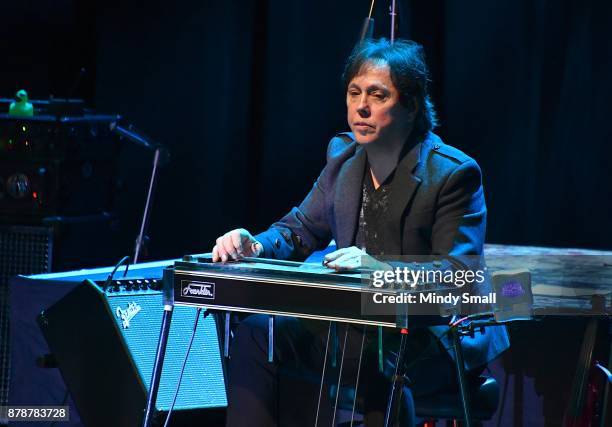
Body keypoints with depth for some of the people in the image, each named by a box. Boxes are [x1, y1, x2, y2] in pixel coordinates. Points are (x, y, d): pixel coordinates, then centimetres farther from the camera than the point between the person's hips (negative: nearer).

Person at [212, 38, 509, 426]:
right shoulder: (344, 154, 6)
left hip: (432, 339, -7)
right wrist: (255, 246, -11)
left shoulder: (454, 173, -15)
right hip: (355, 324, 7)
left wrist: (383, 269, -37)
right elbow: (301, 228, 13)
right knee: (256, 334, -10)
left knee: (383, 362, -38)